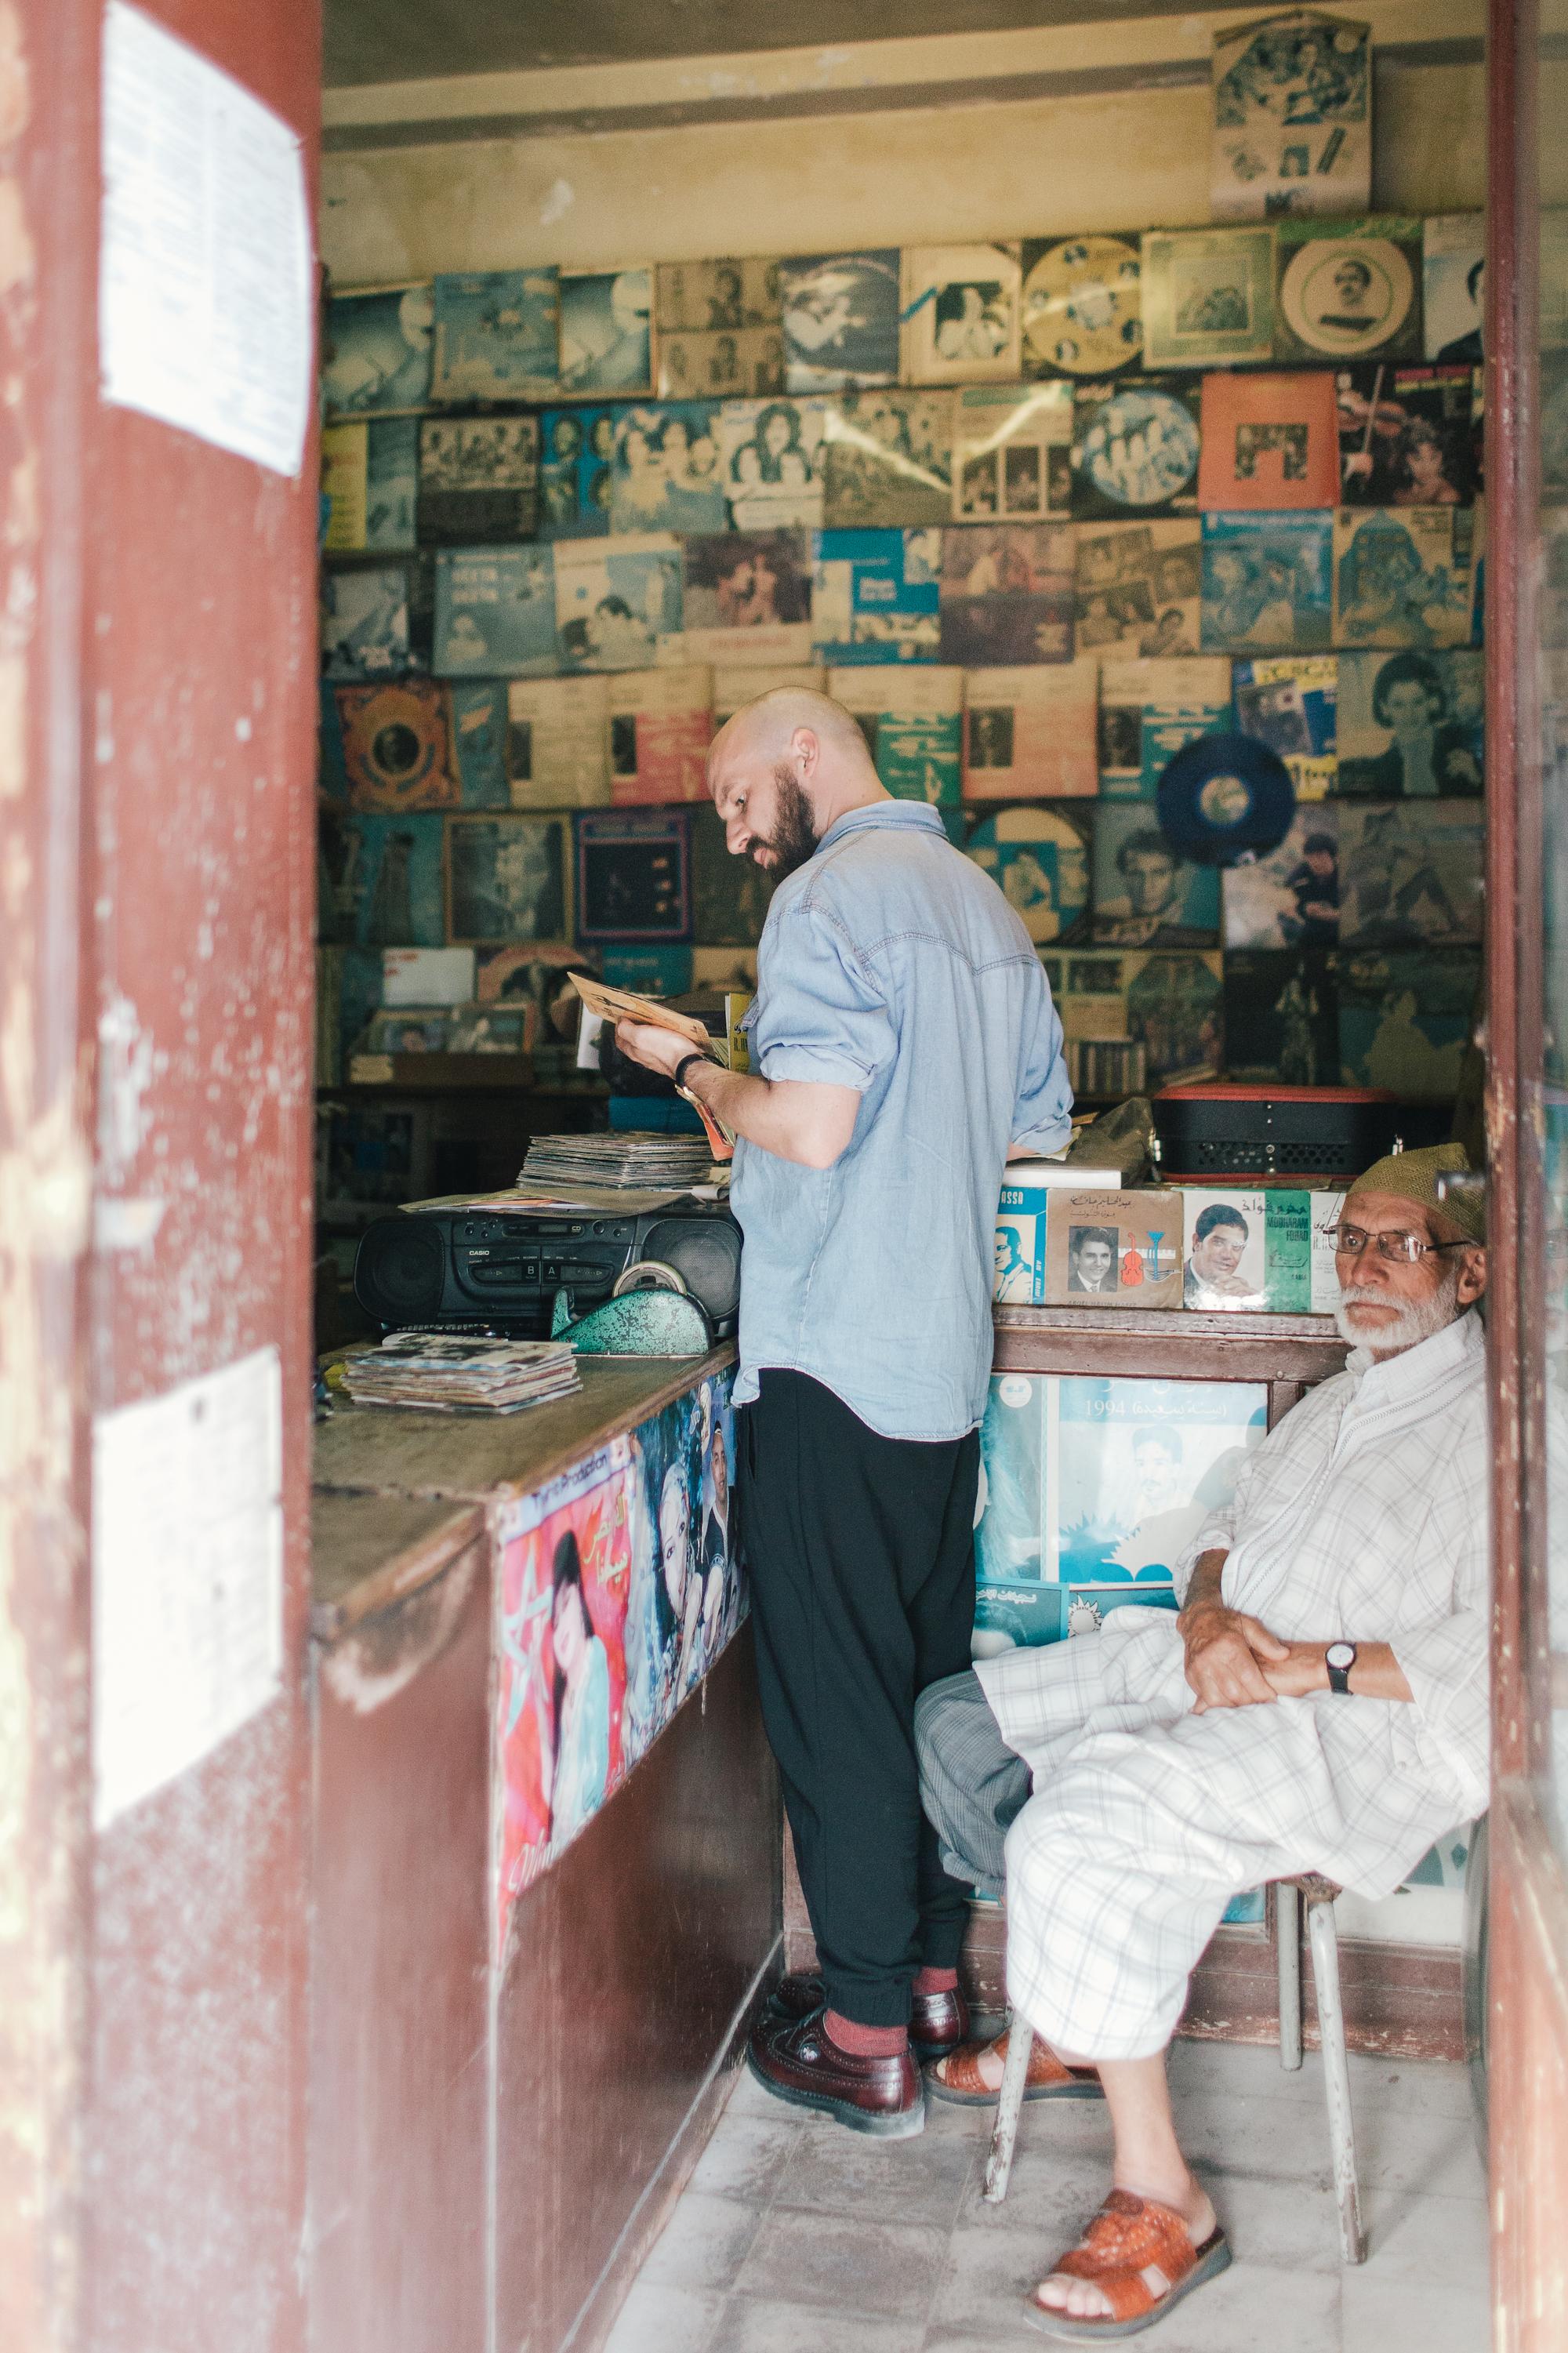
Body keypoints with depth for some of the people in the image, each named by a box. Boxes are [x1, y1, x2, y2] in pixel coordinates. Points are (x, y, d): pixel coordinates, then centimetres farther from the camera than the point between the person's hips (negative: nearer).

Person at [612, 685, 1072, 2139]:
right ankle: (932, 1977, 30)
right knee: (930, 1677, 17)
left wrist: (695, 1073, -6)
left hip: (832, 1364, -9)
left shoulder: (832, 893, -12)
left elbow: (809, 1129, -23)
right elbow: (1038, 1128, 19)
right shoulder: (985, 904, 14)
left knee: (833, 1698, 1)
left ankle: (864, 2042, 12)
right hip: (948, 1362, 9)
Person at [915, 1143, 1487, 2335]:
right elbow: (1231, 1524, 22)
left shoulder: (1495, 1417, -7)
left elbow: (1498, 1643, -17)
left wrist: (1308, 1662, -20)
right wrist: (1205, 1616, -1)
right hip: (1214, 1666, 9)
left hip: (1370, 1729, -9)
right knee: (960, 1724, 4)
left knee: (1085, 1822, -31)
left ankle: (1163, 2201, -18)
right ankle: (1076, 2024, 17)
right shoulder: (1340, 1397, 21)